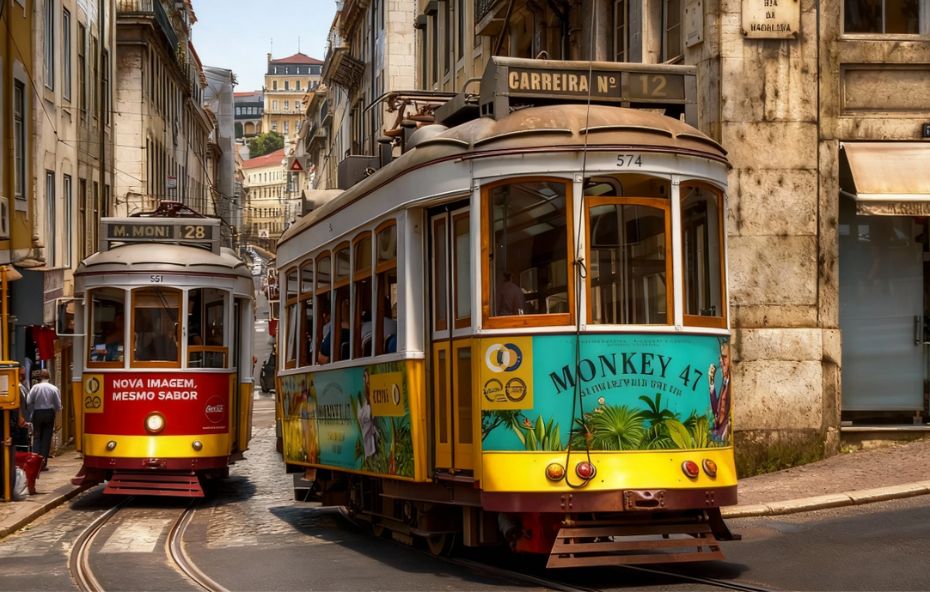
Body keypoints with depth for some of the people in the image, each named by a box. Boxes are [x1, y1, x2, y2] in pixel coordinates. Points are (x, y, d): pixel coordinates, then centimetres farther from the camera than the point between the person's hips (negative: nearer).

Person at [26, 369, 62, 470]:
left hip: (37, 413, 0)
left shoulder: (35, 387, -8)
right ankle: (43, 463, 3)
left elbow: (28, 402, -7)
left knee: (37, 437, 8)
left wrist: (35, 406, 12)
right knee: (47, 438, 5)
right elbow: (58, 405, -4)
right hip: (49, 413, 0)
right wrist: (55, 412, 16)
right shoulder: (54, 388, -6)